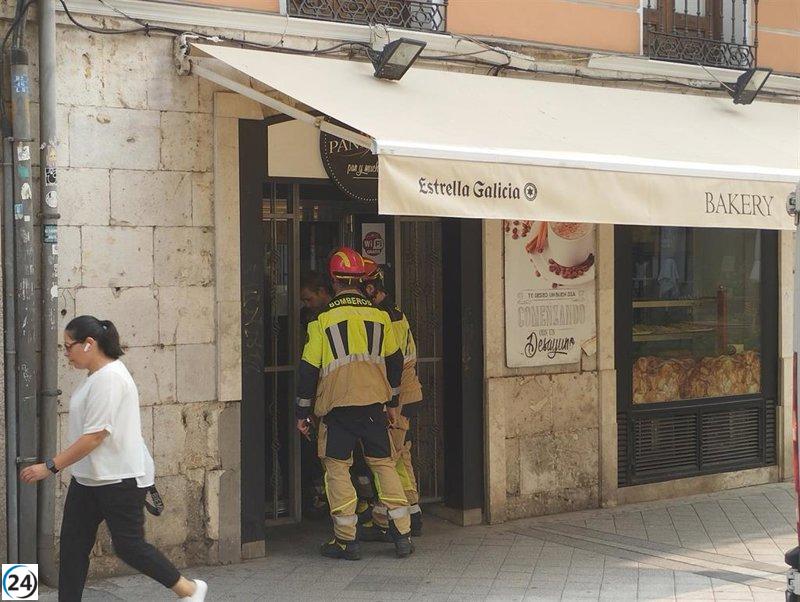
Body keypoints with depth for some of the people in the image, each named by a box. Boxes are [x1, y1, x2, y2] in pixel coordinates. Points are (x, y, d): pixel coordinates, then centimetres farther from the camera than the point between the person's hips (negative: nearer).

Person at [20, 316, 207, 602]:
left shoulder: (109, 378, -21)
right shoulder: (97, 376, 12)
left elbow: (94, 436, -25)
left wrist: (50, 466, -22)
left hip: (119, 480, -10)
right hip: (89, 479, 10)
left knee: (129, 546, -1)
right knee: (72, 544, 8)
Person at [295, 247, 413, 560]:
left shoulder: (322, 319, -4)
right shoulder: (379, 315, 6)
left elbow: (309, 368, -3)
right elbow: (394, 360, 13)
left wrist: (301, 411, 5)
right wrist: (393, 402, 23)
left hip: (337, 405, -3)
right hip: (374, 402, 3)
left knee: (337, 467, 6)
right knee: (384, 463, 11)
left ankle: (346, 539, 6)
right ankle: (402, 534, 9)